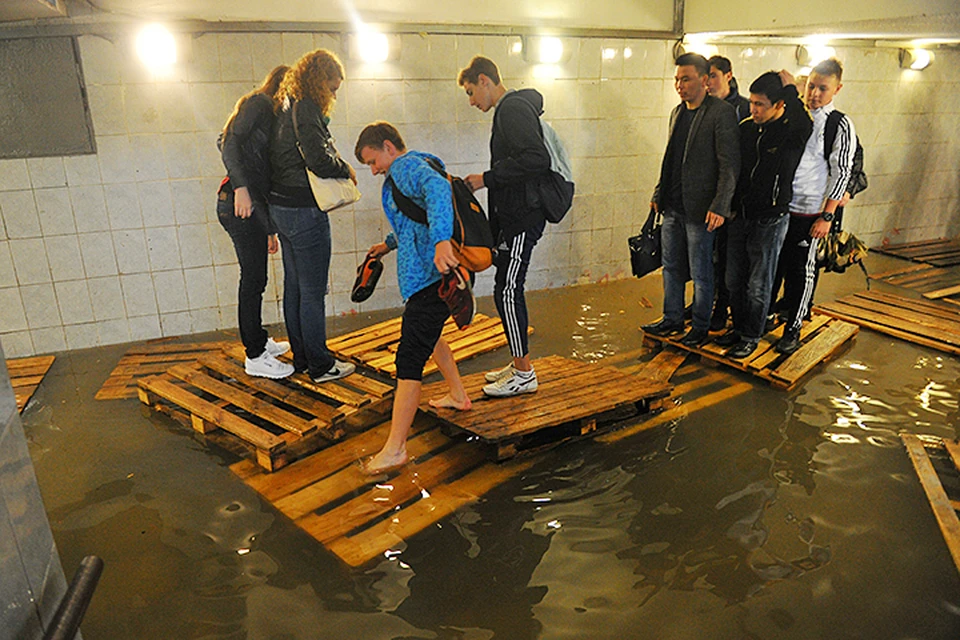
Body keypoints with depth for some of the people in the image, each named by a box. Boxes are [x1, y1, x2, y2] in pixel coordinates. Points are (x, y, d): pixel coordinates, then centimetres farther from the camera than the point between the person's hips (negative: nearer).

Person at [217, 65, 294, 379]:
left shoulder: (272, 116, 23)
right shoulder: (258, 102, -2)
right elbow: (228, 142, -17)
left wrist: (270, 229, 24)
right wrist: (241, 186, -29)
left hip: (254, 204, 9)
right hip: (239, 202, -9)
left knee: (255, 278, 17)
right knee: (253, 278, -3)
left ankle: (260, 339, 32)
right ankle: (254, 357, 6)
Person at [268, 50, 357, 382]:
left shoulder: (287, 106, 15)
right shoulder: (305, 109, -15)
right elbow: (318, 159, -24)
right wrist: (347, 170, -5)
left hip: (280, 206, 10)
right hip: (303, 210, -10)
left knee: (294, 286, 15)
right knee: (313, 291, -1)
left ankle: (302, 357, 27)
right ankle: (320, 365, 9)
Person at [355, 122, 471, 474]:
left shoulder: (406, 167, -8)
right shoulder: (421, 165, 24)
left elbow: (437, 189, -31)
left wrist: (440, 239, -46)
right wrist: (391, 243, 49)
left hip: (431, 276, -11)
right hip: (443, 272, 11)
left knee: (409, 359, -10)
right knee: (427, 334, 31)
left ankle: (395, 448, -6)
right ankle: (458, 395, 45)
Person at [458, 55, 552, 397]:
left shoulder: (513, 109, -13)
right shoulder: (509, 109, 19)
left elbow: (538, 160, -26)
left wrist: (487, 178, -19)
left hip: (522, 218, -10)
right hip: (513, 217, 10)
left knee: (507, 292, -6)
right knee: (507, 290, 14)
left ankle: (525, 374, 5)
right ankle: (519, 363, 25)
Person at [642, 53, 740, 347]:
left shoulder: (722, 112, -10)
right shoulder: (677, 113, 13)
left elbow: (730, 164, -14)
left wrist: (719, 207, -20)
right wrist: (659, 194, 18)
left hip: (700, 209, -7)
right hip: (672, 207, 7)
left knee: (700, 273, 4)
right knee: (671, 267, 16)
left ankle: (700, 327, 19)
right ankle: (672, 319, 30)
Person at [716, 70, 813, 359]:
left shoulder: (793, 131, -13)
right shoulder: (746, 127, 4)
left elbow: (804, 126, -39)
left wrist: (790, 89, -25)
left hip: (770, 219, -5)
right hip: (740, 215, 6)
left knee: (758, 285, 5)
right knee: (734, 279, 14)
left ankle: (751, 336, 21)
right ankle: (739, 327, 32)